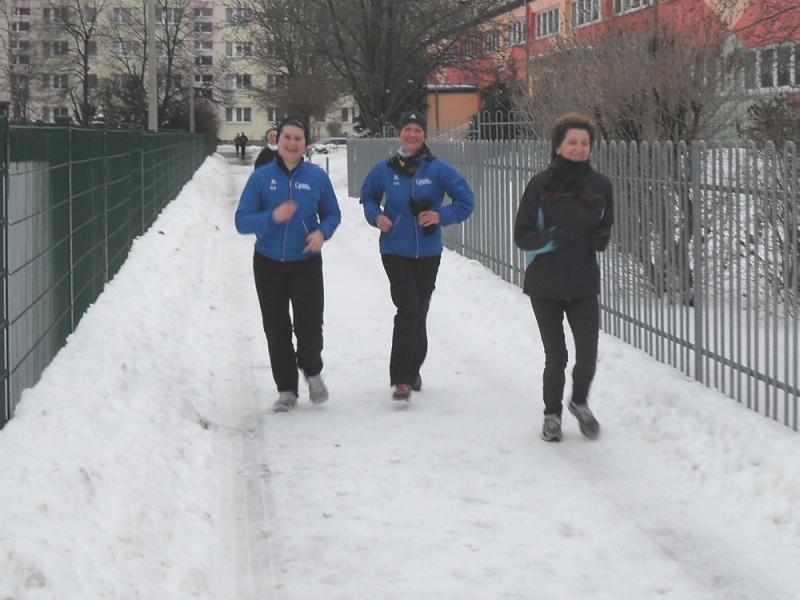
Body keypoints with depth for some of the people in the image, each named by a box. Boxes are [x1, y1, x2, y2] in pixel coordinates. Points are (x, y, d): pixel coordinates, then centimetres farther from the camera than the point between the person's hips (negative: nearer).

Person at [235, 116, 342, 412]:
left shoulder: (317, 177, -2)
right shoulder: (261, 177, -5)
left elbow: (332, 213, 8)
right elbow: (242, 221, -8)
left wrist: (322, 232, -14)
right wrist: (273, 217, -25)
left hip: (306, 263, -1)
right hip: (269, 264, 1)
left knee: (309, 328, -7)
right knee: (276, 331, 7)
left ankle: (312, 371, 25)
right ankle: (286, 390, 21)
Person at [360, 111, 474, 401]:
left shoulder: (437, 169, -5)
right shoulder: (385, 170, 0)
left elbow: (465, 200, -1)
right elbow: (368, 196, 17)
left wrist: (441, 216, -16)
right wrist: (376, 216, -3)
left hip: (428, 253, 1)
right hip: (396, 252, -1)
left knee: (419, 313, 12)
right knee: (408, 309, -15)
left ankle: (412, 369, 32)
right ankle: (402, 378, -11)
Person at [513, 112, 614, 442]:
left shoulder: (600, 185, 1)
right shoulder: (540, 185, -6)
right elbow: (522, 235, -5)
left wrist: (601, 238, -7)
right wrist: (551, 237, -23)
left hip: (584, 284, 2)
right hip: (545, 284, -2)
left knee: (588, 354, -4)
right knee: (555, 356, 5)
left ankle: (580, 402, 26)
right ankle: (552, 414, 28)